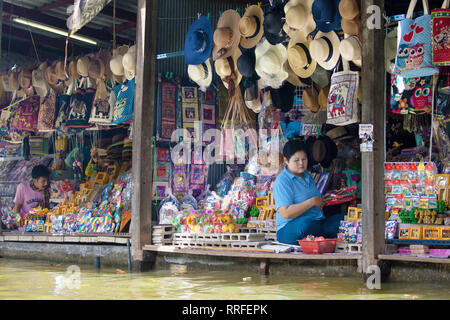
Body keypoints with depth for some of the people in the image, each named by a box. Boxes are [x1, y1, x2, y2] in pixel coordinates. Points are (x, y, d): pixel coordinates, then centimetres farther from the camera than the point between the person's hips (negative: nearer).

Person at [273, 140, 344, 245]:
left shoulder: (307, 175, 17)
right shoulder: (282, 181, -10)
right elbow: (286, 213, -21)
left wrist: (323, 200, 9)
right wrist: (312, 202, -18)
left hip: (317, 224, 7)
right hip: (290, 229, -7)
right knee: (306, 224, -39)